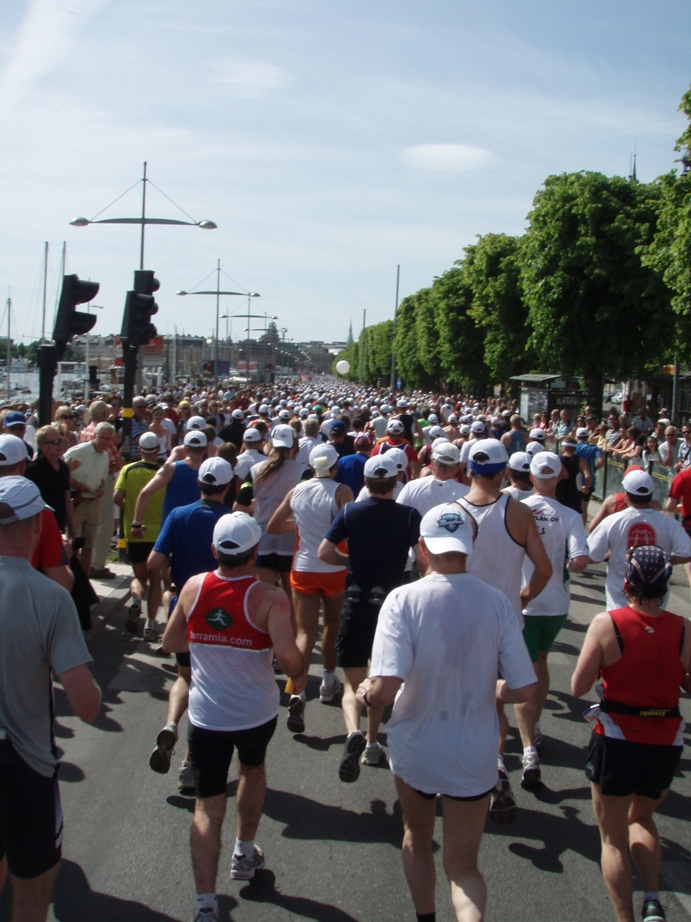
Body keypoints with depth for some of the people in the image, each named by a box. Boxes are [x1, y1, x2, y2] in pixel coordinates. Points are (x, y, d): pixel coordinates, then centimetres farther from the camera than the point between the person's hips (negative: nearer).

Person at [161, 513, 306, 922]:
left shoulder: (193, 588, -7)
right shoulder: (270, 597, -19)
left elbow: (171, 642, 4)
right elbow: (287, 654, -27)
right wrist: (300, 674, -5)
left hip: (206, 716, 1)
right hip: (257, 713, -1)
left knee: (208, 806, 6)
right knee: (253, 769, 30)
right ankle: (245, 853, 44)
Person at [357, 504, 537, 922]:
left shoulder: (403, 599, -20)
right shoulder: (497, 602, -13)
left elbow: (384, 689, -28)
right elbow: (525, 689, -9)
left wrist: (365, 692, -5)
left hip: (415, 751, 0)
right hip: (474, 757, 1)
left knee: (417, 839, 29)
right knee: (464, 865, 15)